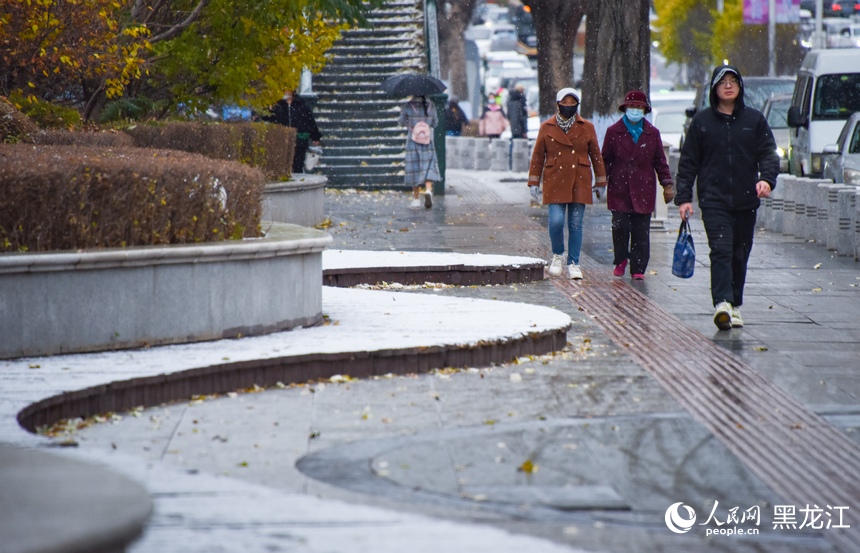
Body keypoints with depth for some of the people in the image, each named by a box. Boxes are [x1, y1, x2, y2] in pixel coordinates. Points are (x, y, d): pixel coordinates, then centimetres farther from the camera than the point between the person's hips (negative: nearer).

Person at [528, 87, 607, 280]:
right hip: (555, 182, -1)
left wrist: (600, 182, 9)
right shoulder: (547, 127, 4)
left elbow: (596, 155, 10)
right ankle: (558, 255, 13)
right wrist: (534, 181, 4)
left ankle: (573, 264, 9)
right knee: (556, 221, -12)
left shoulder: (586, 127, 5)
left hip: (579, 183, 1)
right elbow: (538, 156, 8)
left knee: (576, 224, 1)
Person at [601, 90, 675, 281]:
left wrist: (667, 184, 7)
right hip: (619, 189, -1)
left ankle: (638, 268, 4)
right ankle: (621, 260, 17)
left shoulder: (652, 133, 10)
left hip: (643, 190, 1)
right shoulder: (614, 131, 6)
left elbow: (660, 161, 13)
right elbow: (605, 159, 8)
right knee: (620, 227, -6)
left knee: (641, 232, -2)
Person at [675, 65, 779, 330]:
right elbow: (688, 162, 8)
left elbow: (768, 153, 5)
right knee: (721, 250, -17)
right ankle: (722, 304, -28)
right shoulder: (702, 121, 6)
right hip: (714, 200, -2)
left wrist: (767, 178, -16)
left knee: (740, 255, 8)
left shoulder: (754, 119, 8)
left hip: (746, 200, 2)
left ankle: (735, 305, 18)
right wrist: (683, 197, 1)